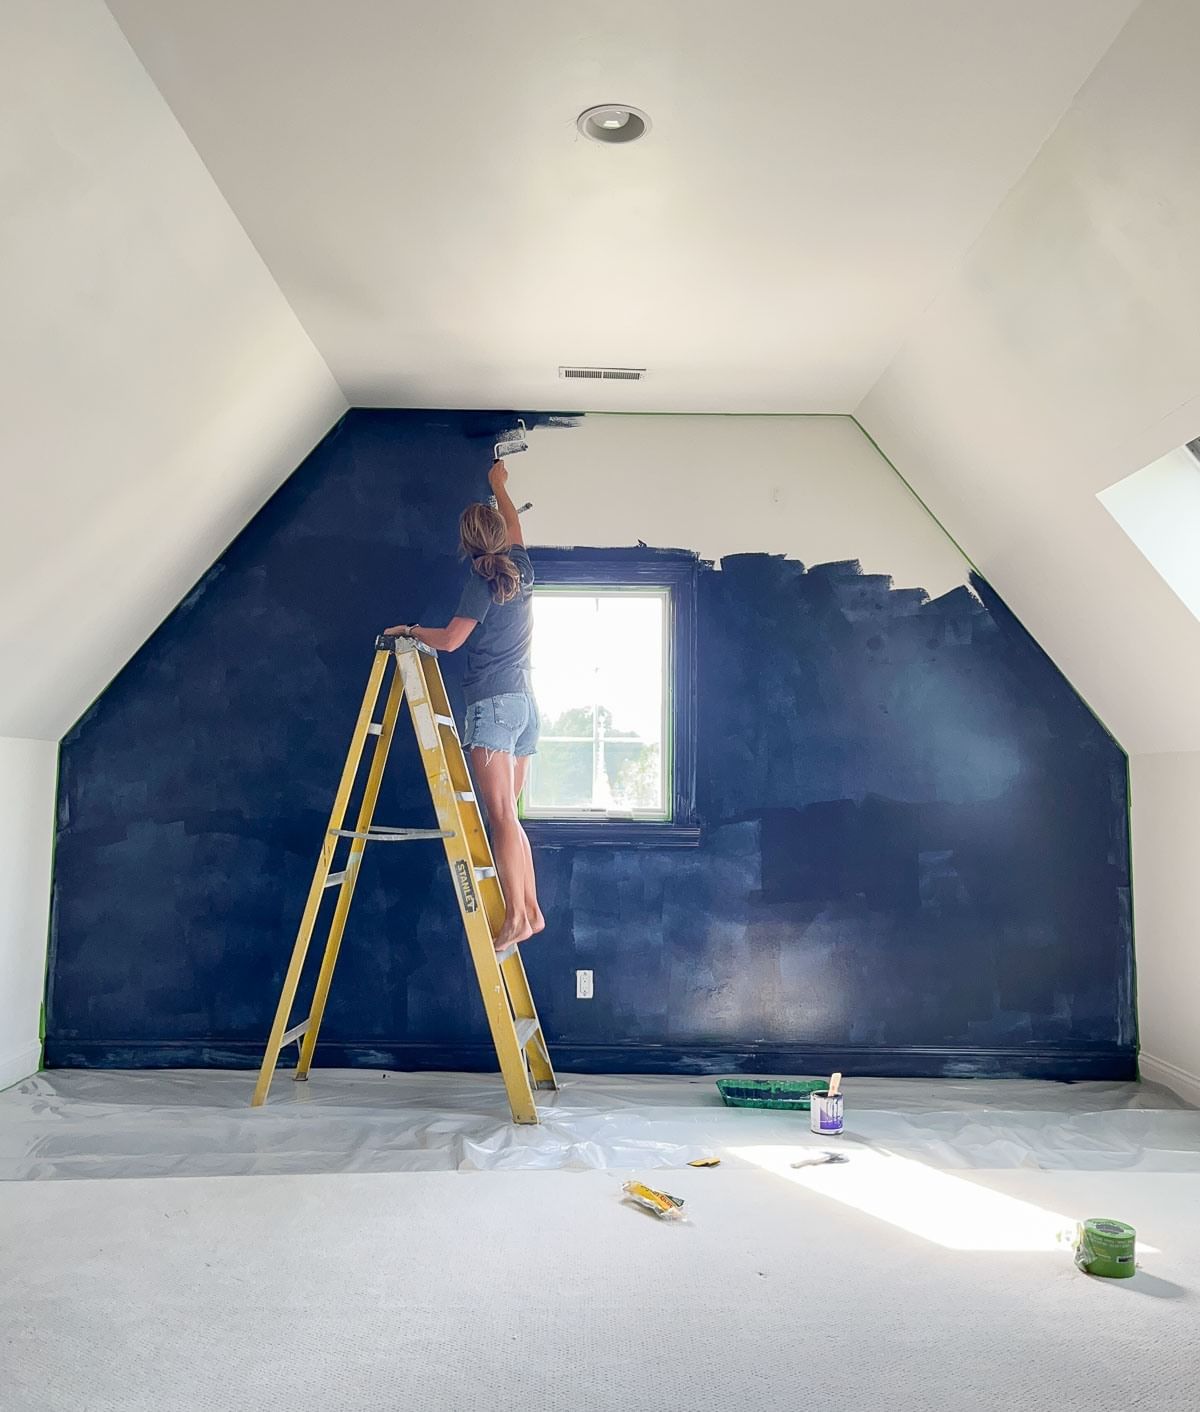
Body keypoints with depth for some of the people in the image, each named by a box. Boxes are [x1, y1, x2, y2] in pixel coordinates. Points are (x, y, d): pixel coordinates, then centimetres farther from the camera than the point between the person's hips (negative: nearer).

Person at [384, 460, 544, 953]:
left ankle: (517, 917, -14)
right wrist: (499, 486, 48)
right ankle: (531, 910, 8)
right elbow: (515, 527, 33)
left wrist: (410, 630, 10)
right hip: (525, 702, 8)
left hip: (493, 704, -8)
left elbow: (449, 639, -9)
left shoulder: (483, 582, -7)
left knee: (502, 817, -11)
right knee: (509, 816, 9)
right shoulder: (521, 569, 12)